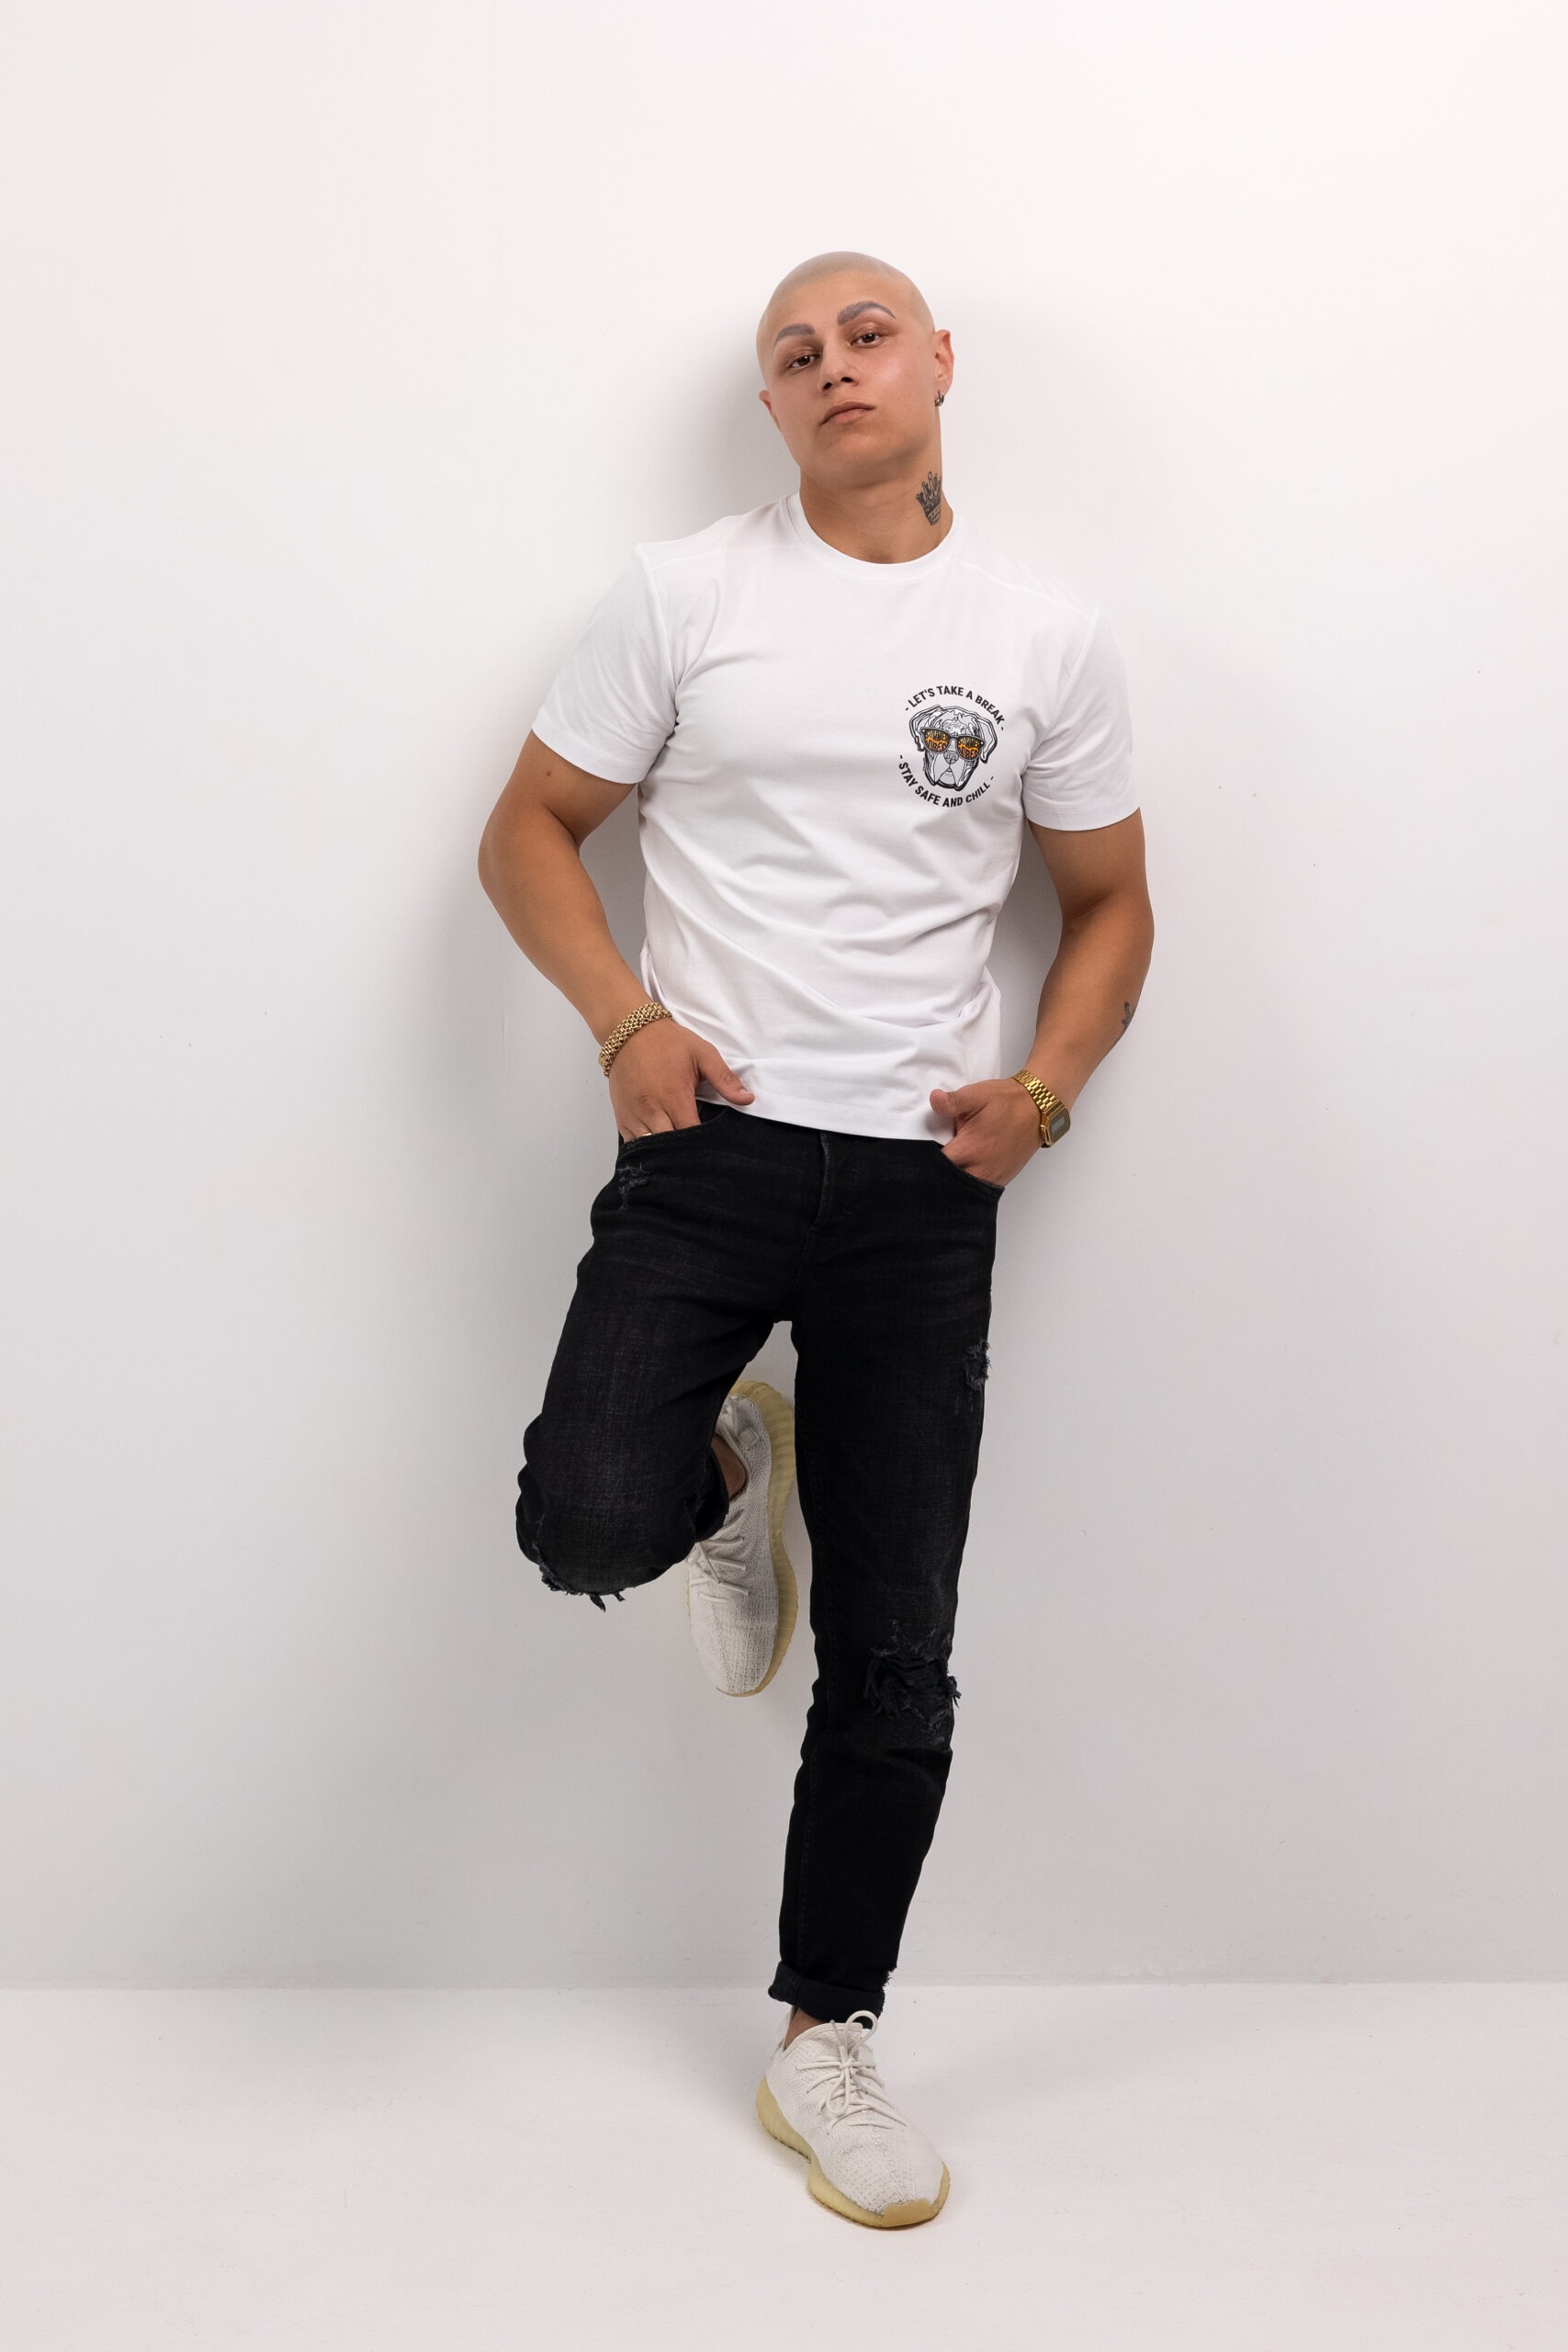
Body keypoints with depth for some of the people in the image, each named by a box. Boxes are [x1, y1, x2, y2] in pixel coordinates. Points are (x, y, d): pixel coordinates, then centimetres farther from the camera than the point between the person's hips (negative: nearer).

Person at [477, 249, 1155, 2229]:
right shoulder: (684, 594, 5)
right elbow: (529, 830, 7)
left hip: (921, 1182, 1)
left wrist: (1045, 1087, -4)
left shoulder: (1050, 639, 9)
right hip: (709, 1147, -1)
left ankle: (825, 2047, 24)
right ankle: (724, 1471, 14)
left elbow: (1109, 902, 15)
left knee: (894, 1673, 4)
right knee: (591, 1526, -24)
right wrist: (626, 1024, -10)